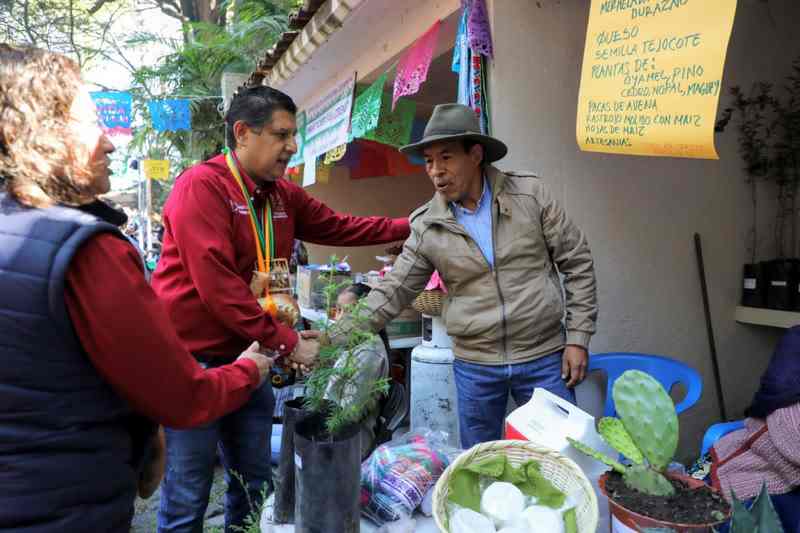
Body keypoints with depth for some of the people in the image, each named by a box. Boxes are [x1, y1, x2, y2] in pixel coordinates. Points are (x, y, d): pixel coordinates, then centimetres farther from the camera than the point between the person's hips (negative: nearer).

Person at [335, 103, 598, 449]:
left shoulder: (529, 194, -7)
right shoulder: (427, 226, -4)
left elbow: (576, 264, -2)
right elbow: (393, 292, -1)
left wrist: (578, 339, -5)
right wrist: (337, 336, -11)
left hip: (544, 358, -1)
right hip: (474, 365, 2)